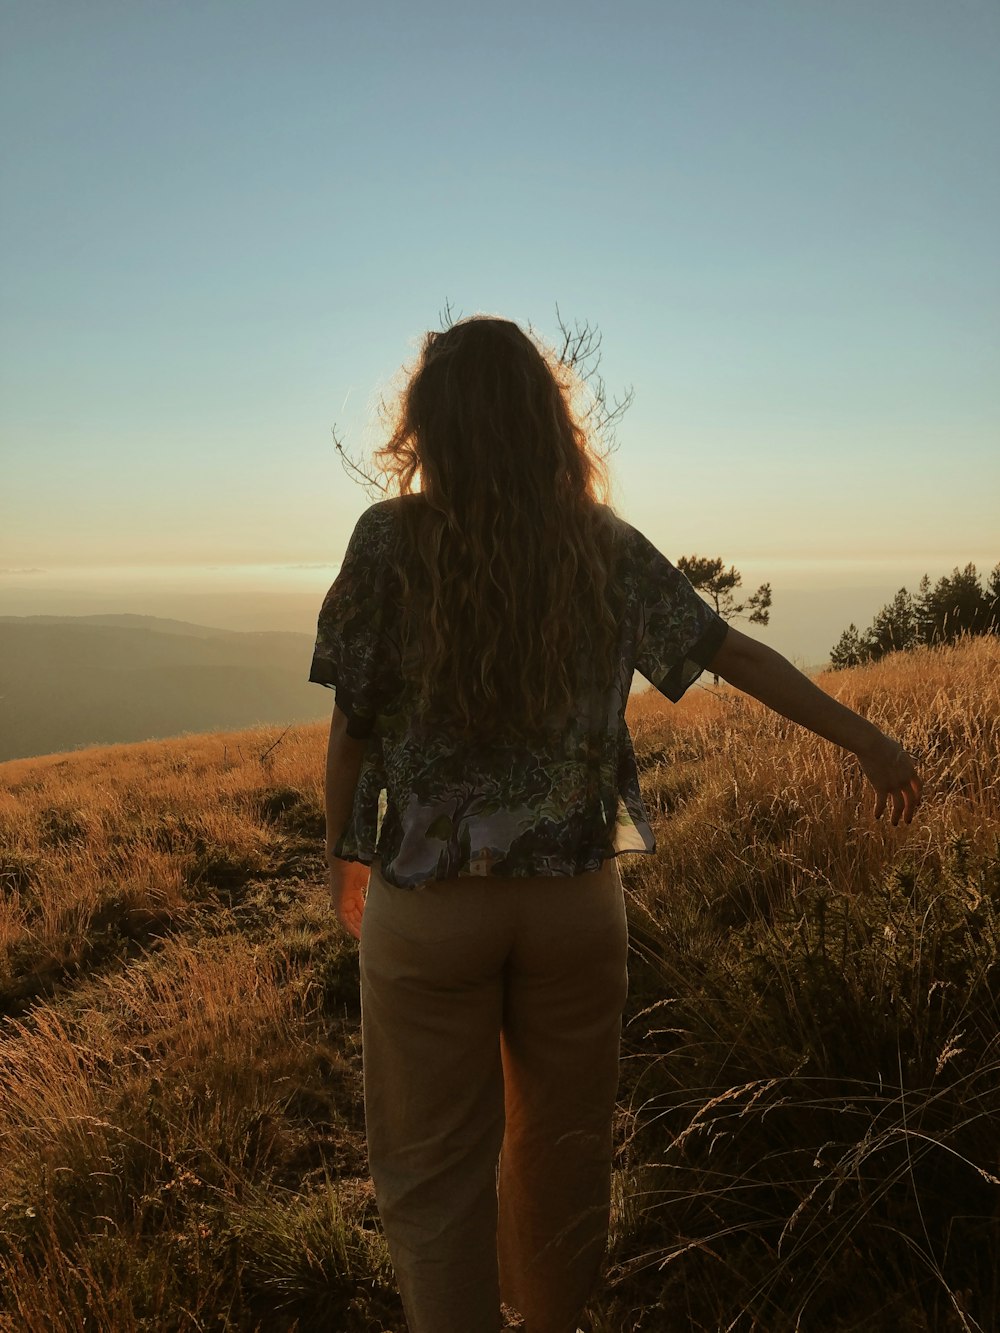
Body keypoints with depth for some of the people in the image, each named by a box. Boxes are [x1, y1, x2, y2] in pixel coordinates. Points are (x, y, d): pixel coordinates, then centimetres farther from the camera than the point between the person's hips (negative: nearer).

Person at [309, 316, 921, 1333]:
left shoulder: (390, 539, -9)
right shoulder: (609, 547, -2)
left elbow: (353, 721, -7)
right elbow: (738, 656, 2)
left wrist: (343, 854, 9)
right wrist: (868, 741, 13)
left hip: (426, 899, -3)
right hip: (576, 897, 3)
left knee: (432, 1166, 13)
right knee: (562, 1146, 23)